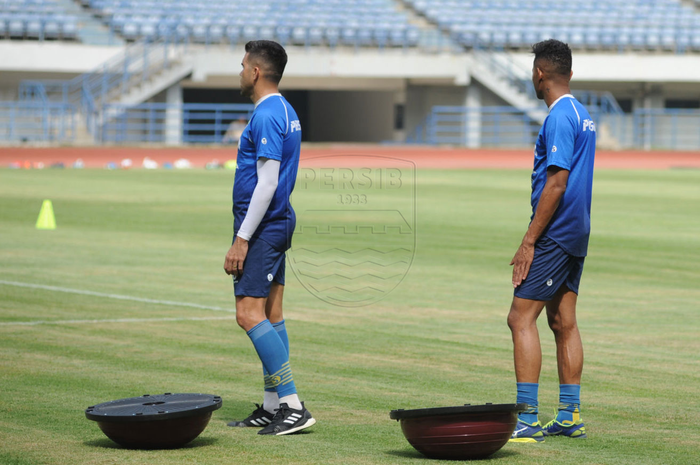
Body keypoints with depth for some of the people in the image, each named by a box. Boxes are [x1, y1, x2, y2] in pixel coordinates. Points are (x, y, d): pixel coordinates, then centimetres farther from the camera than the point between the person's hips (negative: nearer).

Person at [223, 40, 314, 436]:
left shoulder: (267, 116, -17)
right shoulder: (286, 113, 15)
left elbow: (267, 184, -22)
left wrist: (242, 239, -21)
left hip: (263, 226, -10)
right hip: (280, 222, 10)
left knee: (250, 314, -13)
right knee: (270, 315, 11)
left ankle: (293, 406, -16)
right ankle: (273, 407, 14)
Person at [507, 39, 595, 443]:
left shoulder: (559, 118, -16)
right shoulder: (583, 115, 15)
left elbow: (557, 183, -21)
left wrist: (529, 241, -20)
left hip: (554, 234, -10)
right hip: (576, 235, 10)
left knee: (522, 318, -10)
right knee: (564, 322, 12)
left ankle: (527, 420, -15)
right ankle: (570, 417, 14)